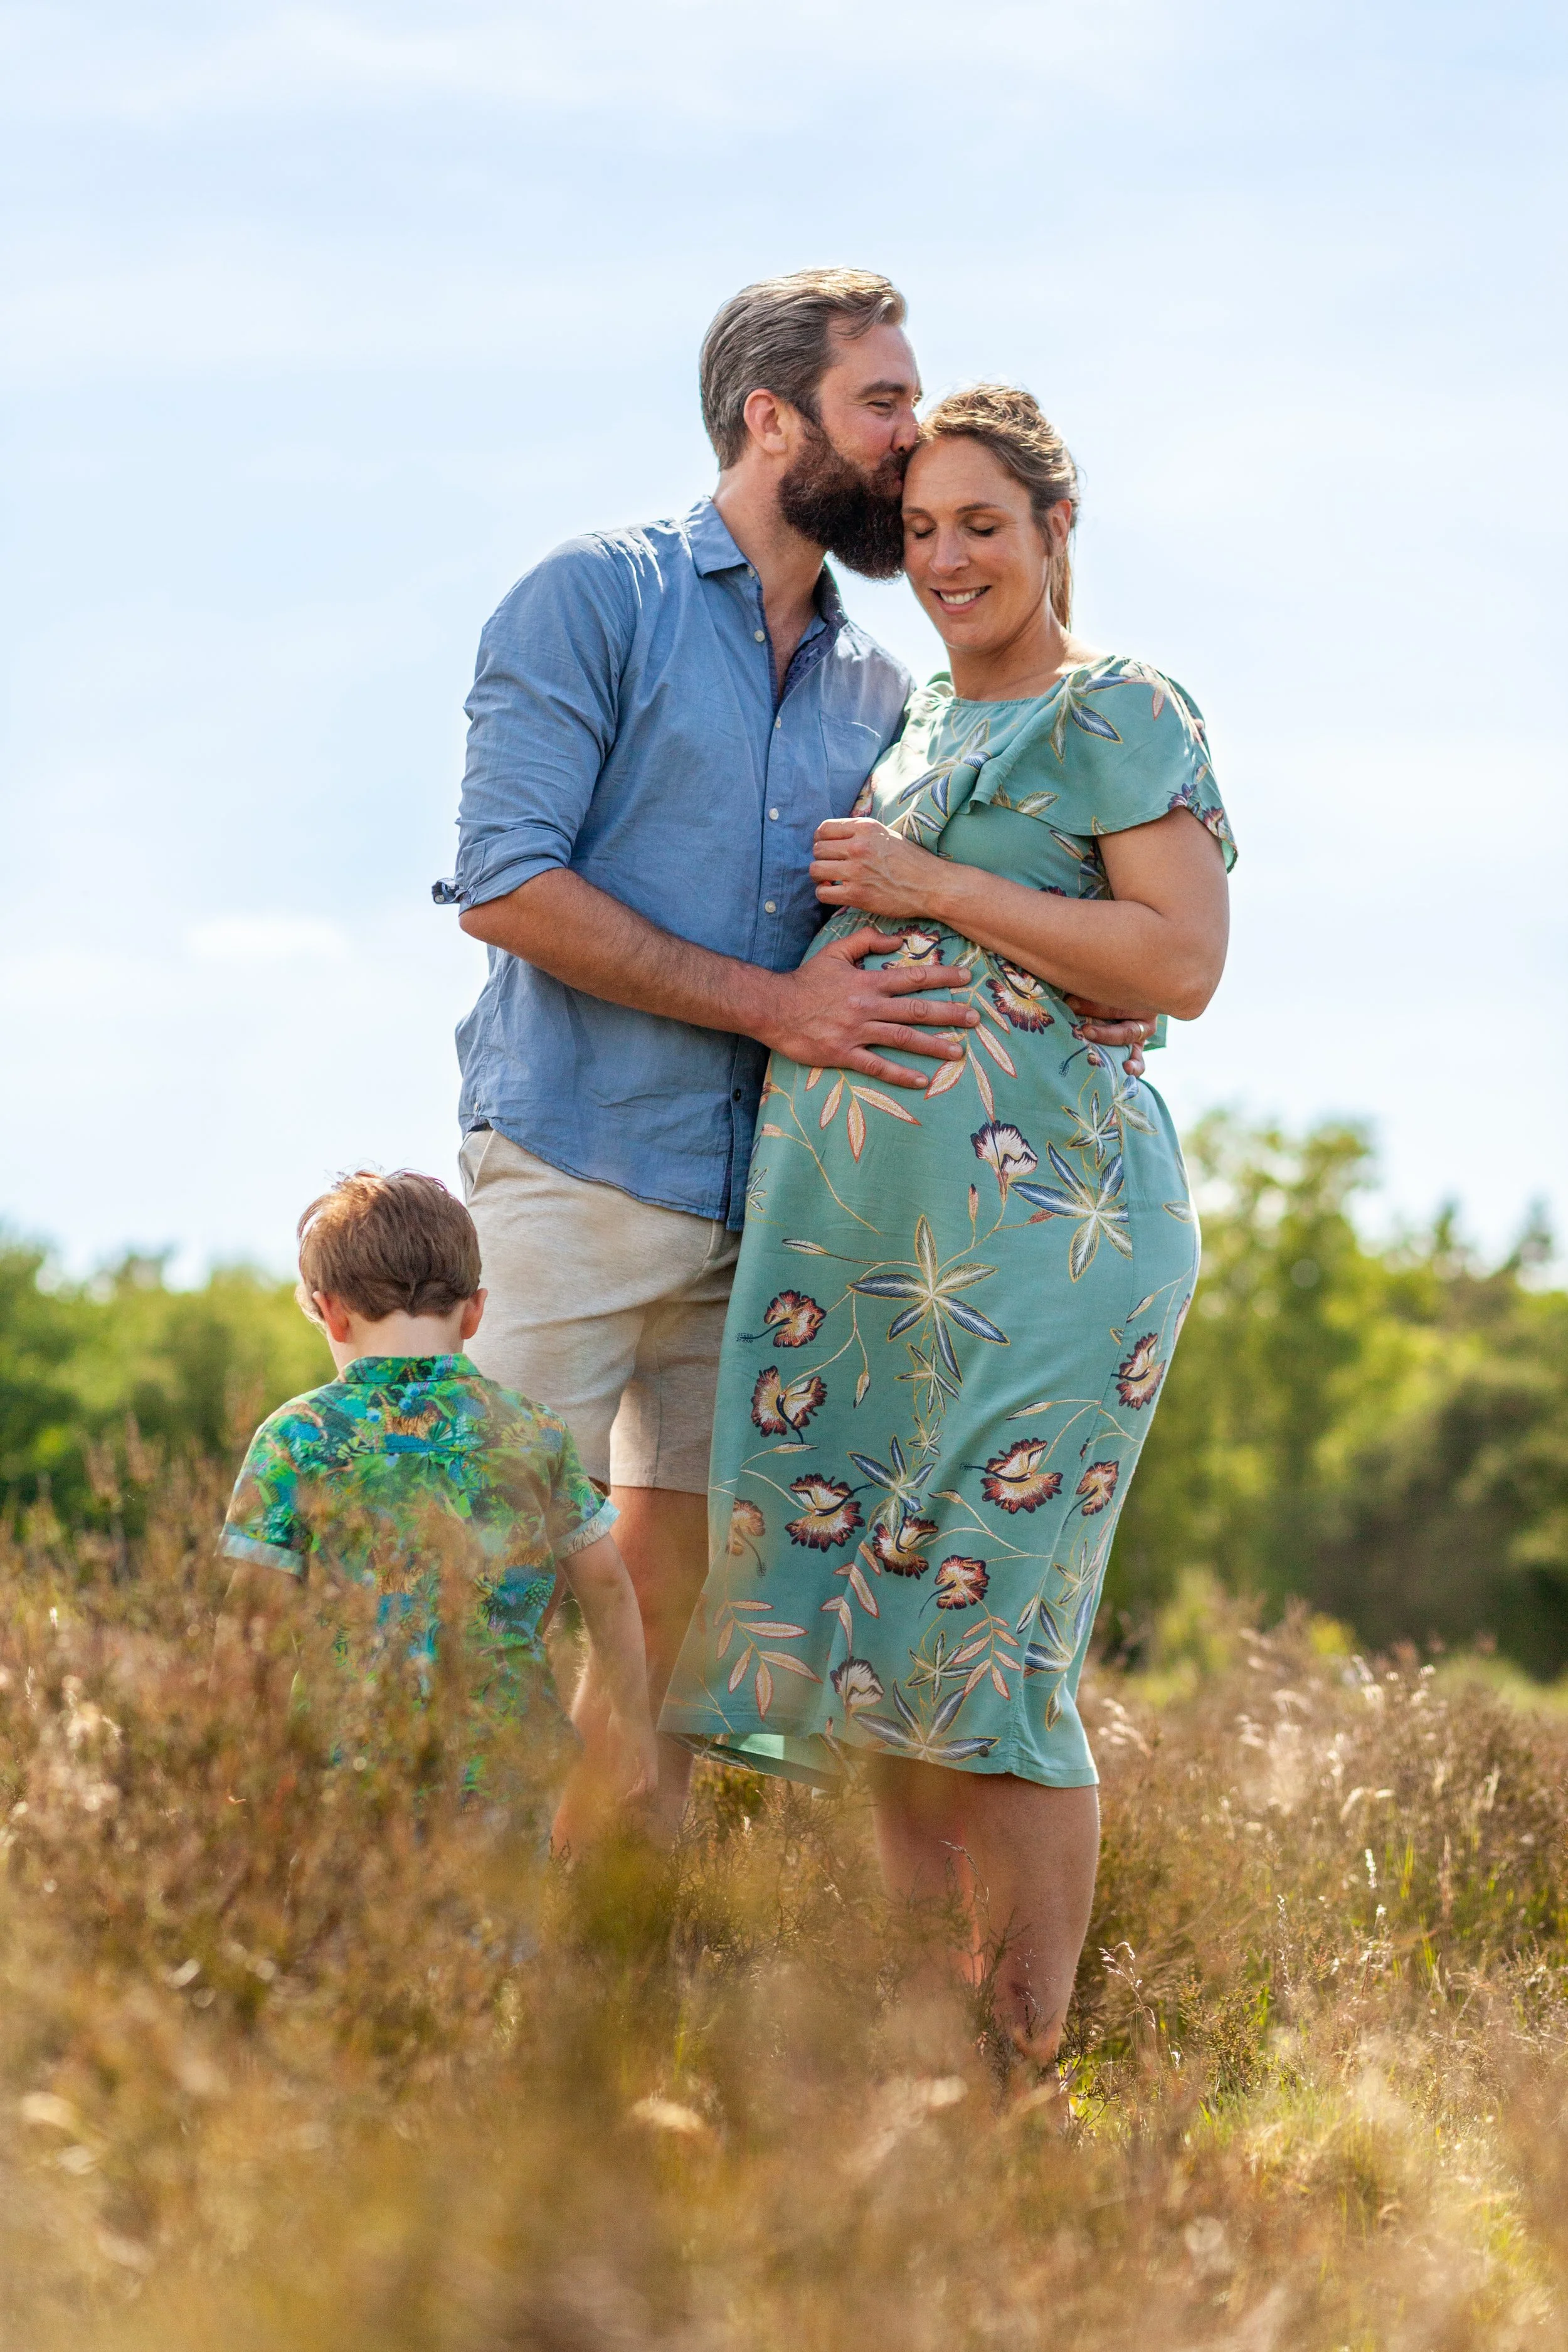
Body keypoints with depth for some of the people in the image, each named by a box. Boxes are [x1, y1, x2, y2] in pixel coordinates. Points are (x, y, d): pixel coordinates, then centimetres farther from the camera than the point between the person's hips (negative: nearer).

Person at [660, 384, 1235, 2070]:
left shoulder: (1116, 715, -2)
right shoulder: (922, 720, 22)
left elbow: (1183, 961, -14)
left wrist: (941, 891, -12)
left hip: (1028, 1221, -8)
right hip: (850, 1228, 8)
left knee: (978, 1633, -10)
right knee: (864, 1633, 6)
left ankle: (1028, 2073, -4)